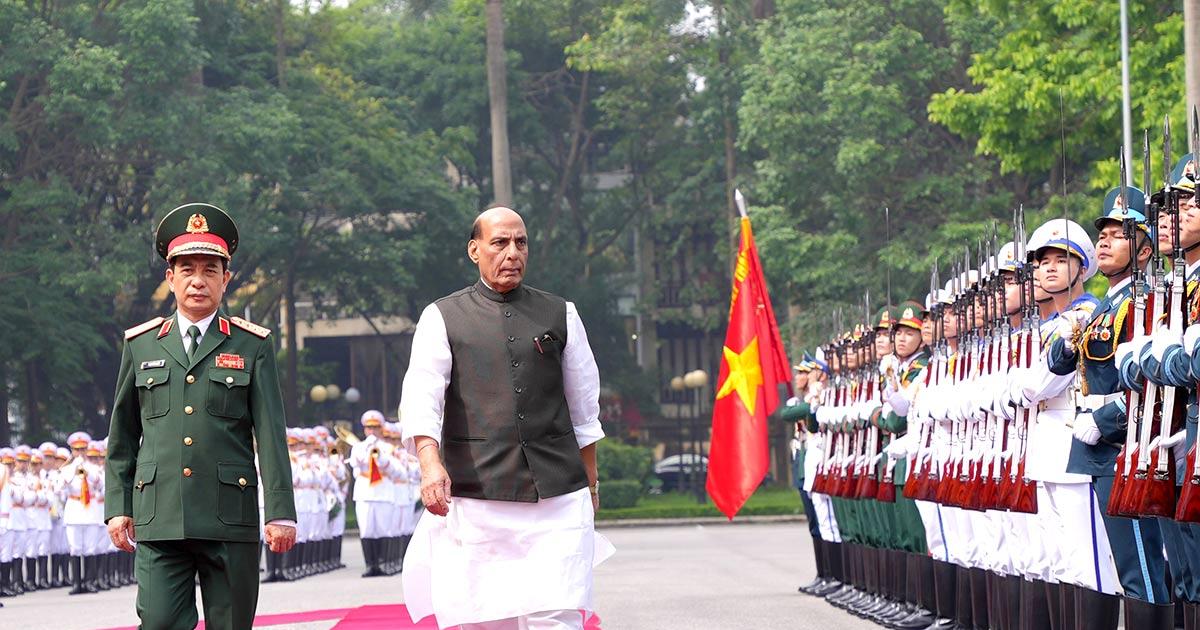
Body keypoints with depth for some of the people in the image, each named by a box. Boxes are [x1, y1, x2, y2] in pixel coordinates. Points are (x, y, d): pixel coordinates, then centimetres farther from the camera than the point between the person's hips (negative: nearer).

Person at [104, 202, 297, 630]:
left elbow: (270, 435, 3)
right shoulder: (141, 345, 12)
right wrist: (117, 507, 9)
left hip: (230, 519, -1)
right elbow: (122, 435, 16)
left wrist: (280, 512, -4)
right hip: (158, 520, 1)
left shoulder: (252, 346, 8)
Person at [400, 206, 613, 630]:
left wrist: (590, 484, 23)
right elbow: (421, 396, -8)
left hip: (558, 498, 1)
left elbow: (584, 408, 20)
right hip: (476, 497, -1)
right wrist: (431, 463, -24)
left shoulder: (560, 315, 13)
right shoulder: (442, 318, 6)